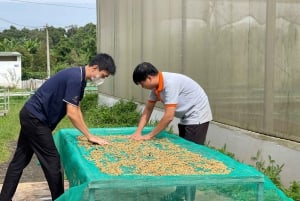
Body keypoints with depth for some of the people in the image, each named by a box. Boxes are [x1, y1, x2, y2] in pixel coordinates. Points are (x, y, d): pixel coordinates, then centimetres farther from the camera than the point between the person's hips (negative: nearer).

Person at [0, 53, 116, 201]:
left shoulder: (78, 77, 8)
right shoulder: (75, 78, -22)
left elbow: (77, 109, 12)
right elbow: (71, 113, -23)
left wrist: (87, 135, 9)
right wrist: (90, 136, -16)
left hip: (31, 116, 10)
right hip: (35, 118, -10)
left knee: (20, 159, 13)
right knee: (52, 160, -1)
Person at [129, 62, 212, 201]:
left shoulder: (170, 83, -29)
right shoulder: (156, 86, -2)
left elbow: (169, 116, -29)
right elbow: (148, 109, 5)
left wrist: (150, 135, -19)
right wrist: (138, 132, -4)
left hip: (197, 117, -9)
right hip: (186, 119, 9)